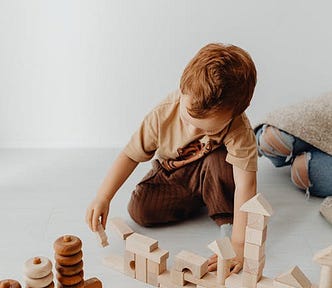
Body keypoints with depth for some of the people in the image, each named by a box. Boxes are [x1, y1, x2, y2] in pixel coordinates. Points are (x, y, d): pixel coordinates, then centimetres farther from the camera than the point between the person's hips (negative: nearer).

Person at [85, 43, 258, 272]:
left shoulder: (240, 132, -35)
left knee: (219, 160, -36)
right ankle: (199, 200, 3)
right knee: (140, 210, -18)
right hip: (171, 174, 3)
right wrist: (103, 198, -26)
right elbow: (131, 155, -19)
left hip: (208, 175, -3)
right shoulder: (163, 115, -29)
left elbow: (245, 186, -36)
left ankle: (226, 218, -14)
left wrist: (238, 243, -41)